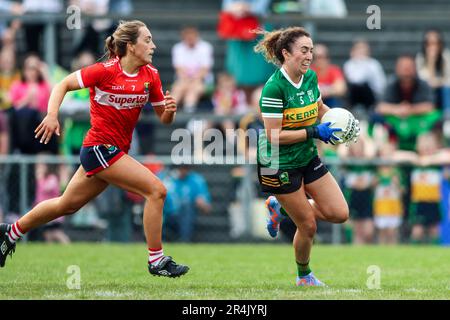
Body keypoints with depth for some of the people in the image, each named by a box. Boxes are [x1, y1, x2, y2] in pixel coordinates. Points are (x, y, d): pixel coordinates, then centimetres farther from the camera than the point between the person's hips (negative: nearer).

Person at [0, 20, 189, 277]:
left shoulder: (151, 75, 3)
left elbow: (164, 119, 8)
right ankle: (157, 261, -9)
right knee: (156, 189, -16)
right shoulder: (105, 71, -15)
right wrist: (52, 114, -20)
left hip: (116, 152, 8)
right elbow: (64, 85, -6)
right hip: (99, 147, -8)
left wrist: (169, 110, -15)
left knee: (67, 205, 19)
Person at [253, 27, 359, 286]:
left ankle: (282, 207, 21)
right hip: (280, 165, -7)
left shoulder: (310, 77, -1)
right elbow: (274, 136, -25)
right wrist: (314, 132, -26)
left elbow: (320, 108, 20)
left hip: (308, 158, 7)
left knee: (340, 214, 1)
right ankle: (304, 276, 28)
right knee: (308, 226, 1)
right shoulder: (274, 87, -24)